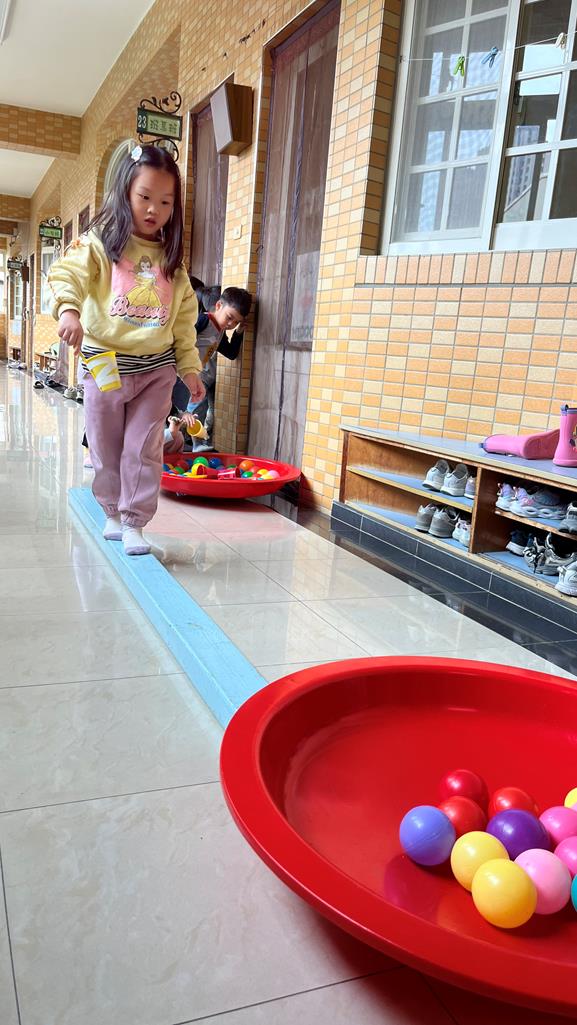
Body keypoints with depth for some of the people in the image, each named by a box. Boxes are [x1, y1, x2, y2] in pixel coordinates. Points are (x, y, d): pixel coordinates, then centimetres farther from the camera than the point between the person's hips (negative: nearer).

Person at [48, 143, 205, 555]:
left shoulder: (172, 259, 9)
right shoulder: (100, 244, -2)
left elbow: (184, 321, 10)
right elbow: (67, 274, -18)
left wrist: (190, 368, 9)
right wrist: (68, 310, -38)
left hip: (156, 369, 2)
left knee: (143, 450, 0)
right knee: (107, 450, 11)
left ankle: (134, 523, 10)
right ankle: (113, 512, 29)